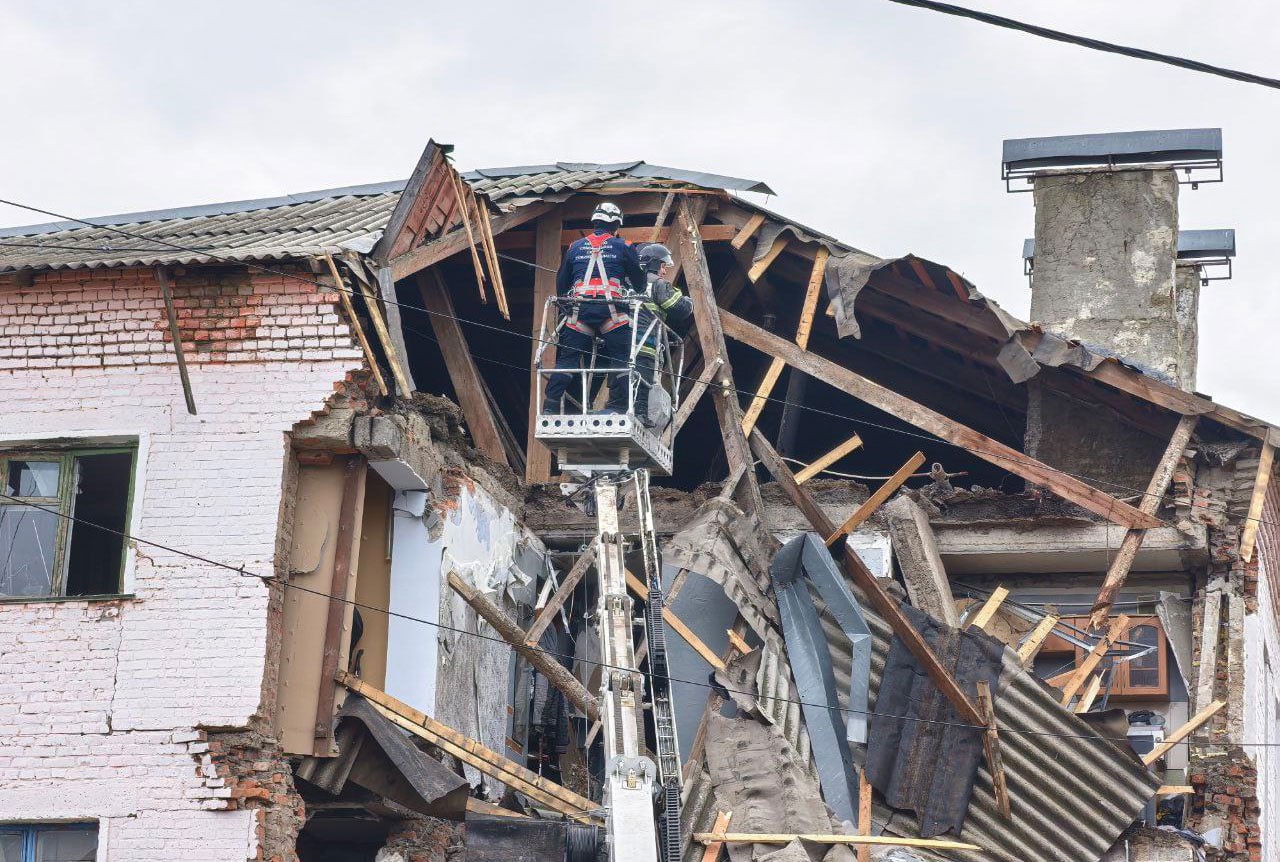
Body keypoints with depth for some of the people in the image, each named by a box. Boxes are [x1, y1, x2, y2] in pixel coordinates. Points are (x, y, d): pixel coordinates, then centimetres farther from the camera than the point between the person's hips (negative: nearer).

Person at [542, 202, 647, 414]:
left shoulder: (575, 247, 19)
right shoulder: (623, 247, 11)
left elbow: (561, 283, 24)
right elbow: (639, 282, 17)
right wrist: (631, 292, 38)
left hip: (579, 309, 3)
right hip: (612, 309, -3)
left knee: (567, 359, 4)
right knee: (620, 359, 4)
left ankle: (551, 407, -3)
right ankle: (617, 405, -4)